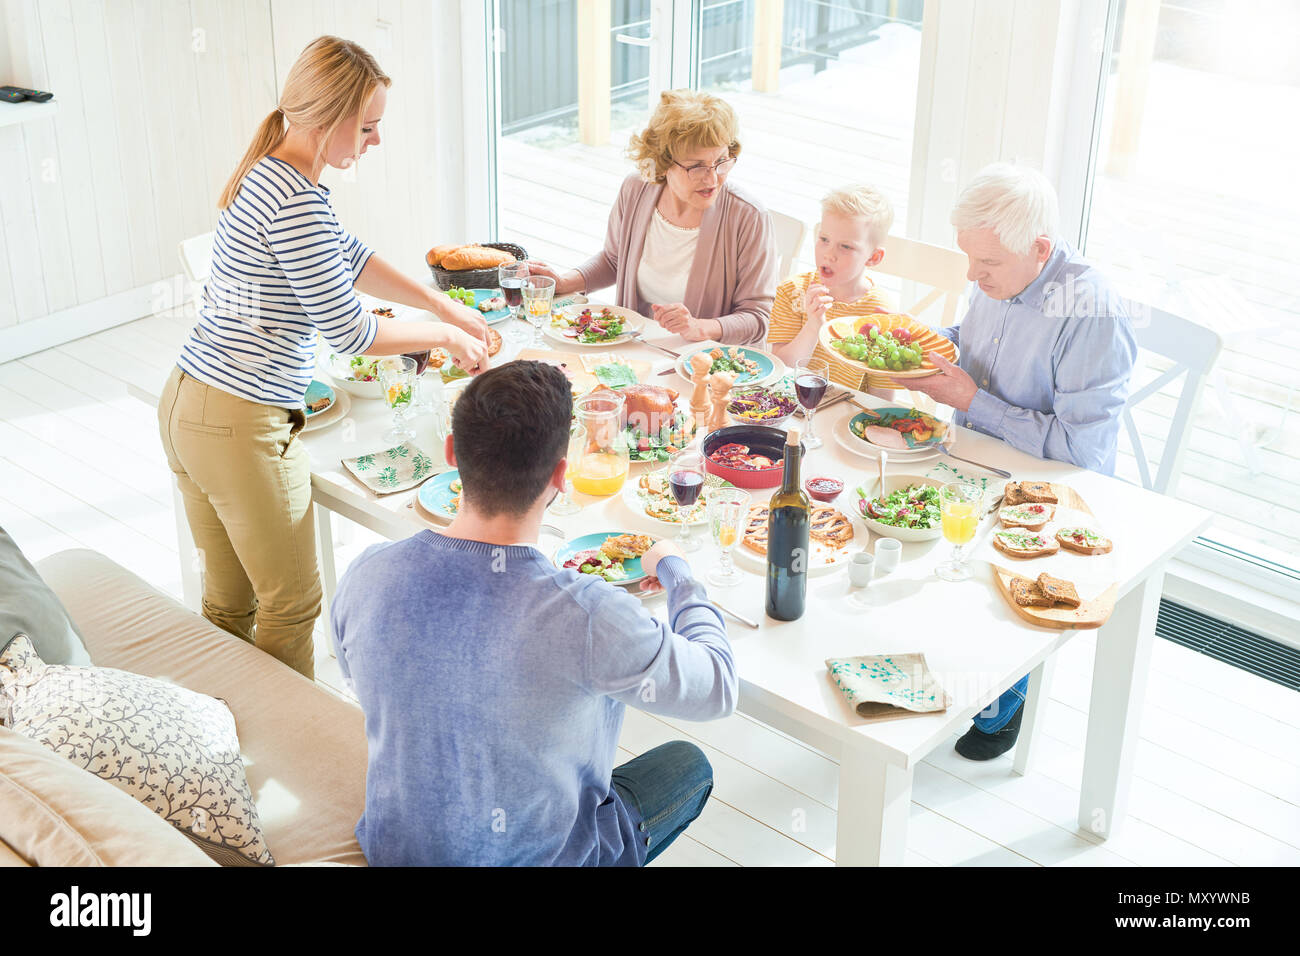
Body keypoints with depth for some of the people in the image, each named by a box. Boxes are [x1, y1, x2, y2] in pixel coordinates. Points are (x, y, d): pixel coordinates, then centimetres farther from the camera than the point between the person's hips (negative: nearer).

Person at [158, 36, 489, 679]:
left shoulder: (273, 174, 10)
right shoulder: (294, 202, -21)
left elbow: (349, 257, 23)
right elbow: (347, 331, -17)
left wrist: (444, 305, 19)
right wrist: (446, 337, -3)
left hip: (187, 404, 10)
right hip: (242, 426, -10)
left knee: (228, 601, 21)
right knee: (291, 603, 8)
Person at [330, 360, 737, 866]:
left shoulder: (366, 576, -20)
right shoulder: (588, 615, -34)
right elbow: (719, 689, -16)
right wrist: (674, 568, 3)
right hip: (538, 857, -4)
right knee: (688, 764, 23)